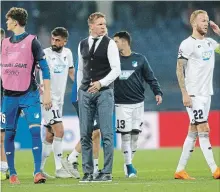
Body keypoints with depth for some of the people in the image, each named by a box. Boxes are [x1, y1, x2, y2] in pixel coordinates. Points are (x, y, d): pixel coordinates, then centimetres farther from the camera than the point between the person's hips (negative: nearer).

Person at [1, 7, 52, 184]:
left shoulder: (32, 42, -3)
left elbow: (44, 68, -4)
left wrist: (47, 94, -9)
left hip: (29, 95, -5)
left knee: (35, 130, -14)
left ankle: (37, 171, -14)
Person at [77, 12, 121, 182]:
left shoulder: (109, 44, -1)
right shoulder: (82, 45, 12)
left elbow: (116, 69, -7)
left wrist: (101, 83, -17)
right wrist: (79, 90, 15)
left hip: (104, 91, -4)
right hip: (85, 92, 4)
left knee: (106, 133, -5)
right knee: (85, 134, 3)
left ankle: (107, 172, -1)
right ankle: (87, 172, 8)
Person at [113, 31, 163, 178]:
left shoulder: (140, 59, 3)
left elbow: (150, 78, 5)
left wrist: (157, 92, -7)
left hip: (138, 102, 1)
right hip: (121, 104, -1)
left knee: (135, 134, 2)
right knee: (125, 135, -4)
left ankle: (129, 163, 17)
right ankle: (129, 166, 3)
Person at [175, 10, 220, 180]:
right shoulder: (187, 44, -8)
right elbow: (179, 69, -11)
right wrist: (185, 94, -17)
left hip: (206, 93, 7)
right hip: (193, 94, -7)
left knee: (193, 132, 8)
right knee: (203, 129, -11)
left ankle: (180, 170, 12)